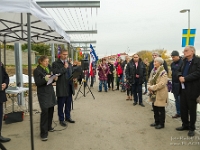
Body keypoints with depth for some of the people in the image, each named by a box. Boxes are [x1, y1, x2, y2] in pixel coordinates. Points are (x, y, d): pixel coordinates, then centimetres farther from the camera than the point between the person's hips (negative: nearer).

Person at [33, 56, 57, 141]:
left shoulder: (49, 67, 12)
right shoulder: (37, 70, -7)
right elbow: (37, 83, -12)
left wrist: (54, 79, -5)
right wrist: (45, 79, -26)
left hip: (50, 91, 7)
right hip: (43, 93, -7)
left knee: (51, 110, 11)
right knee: (44, 111, -10)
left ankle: (49, 127, 30)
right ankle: (43, 133, -1)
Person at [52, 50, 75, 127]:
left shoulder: (69, 63, 15)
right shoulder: (55, 64, -6)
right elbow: (55, 73, -20)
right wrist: (64, 67, -18)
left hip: (69, 86, 6)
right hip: (61, 88, -6)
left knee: (68, 104, 16)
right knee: (61, 105, 7)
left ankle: (68, 117, 32)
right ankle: (61, 119, 21)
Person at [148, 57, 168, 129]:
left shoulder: (163, 72, -16)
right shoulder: (153, 71, 8)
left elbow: (161, 84, -24)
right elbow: (150, 81, 10)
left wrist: (152, 88, -20)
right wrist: (150, 89, -6)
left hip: (160, 93, -7)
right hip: (154, 93, 7)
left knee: (161, 109, 4)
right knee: (155, 108, 15)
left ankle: (161, 124, 19)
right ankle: (157, 121, 31)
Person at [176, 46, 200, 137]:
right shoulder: (184, 61, 11)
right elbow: (179, 70, 16)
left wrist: (185, 78, -21)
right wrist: (180, 76, -5)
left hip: (192, 89, -6)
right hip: (183, 88, 7)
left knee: (192, 109, 6)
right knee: (183, 108, 14)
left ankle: (192, 128, 22)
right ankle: (185, 125, 32)